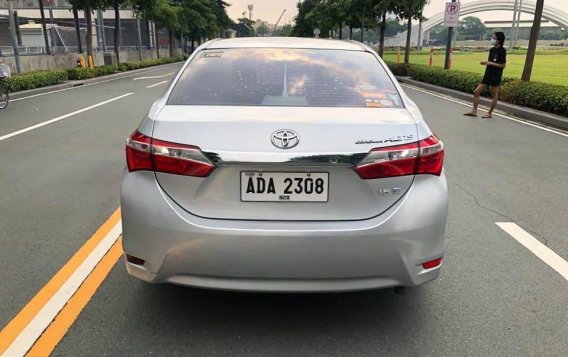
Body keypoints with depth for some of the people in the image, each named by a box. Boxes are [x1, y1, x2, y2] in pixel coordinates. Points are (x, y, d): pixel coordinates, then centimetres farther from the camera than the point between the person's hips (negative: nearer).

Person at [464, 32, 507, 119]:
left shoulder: (502, 51, -9)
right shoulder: (492, 49, 11)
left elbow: (503, 65, -12)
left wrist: (490, 63, -16)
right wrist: (485, 63, 1)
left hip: (496, 76, -7)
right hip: (488, 74, 7)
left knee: (494, 95, 4)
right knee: (476, 92, 2)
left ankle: (489, 113, 10)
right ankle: (474, 111, 6)